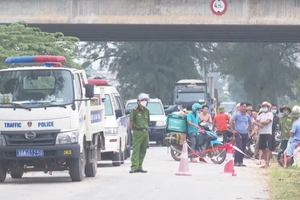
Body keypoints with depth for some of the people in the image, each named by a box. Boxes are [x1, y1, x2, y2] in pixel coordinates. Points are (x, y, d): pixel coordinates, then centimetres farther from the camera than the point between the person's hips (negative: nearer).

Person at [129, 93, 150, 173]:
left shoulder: (147, 111, 13)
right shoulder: (134, 110, -5)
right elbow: (131, 122, -3)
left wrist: (145, 129, 13)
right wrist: (134, 130, -1)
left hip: (145, 132, 6)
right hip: (137, 133, -6)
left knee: (143, 150, 8)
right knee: (136, 149, -12)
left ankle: (139, 167, 14)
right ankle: (134, 167, -16)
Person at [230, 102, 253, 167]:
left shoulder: (247, 115, 10)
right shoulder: (237, 114, -5)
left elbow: (250, 122, 28)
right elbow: (231, 121, -6)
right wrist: (233, 130, -7)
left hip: (245, 134, 5)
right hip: (238, 133, -5)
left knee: (243, 148, 6)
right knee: (239, 147, -16)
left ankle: (240, 162, 13)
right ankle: (236, 161, -12)